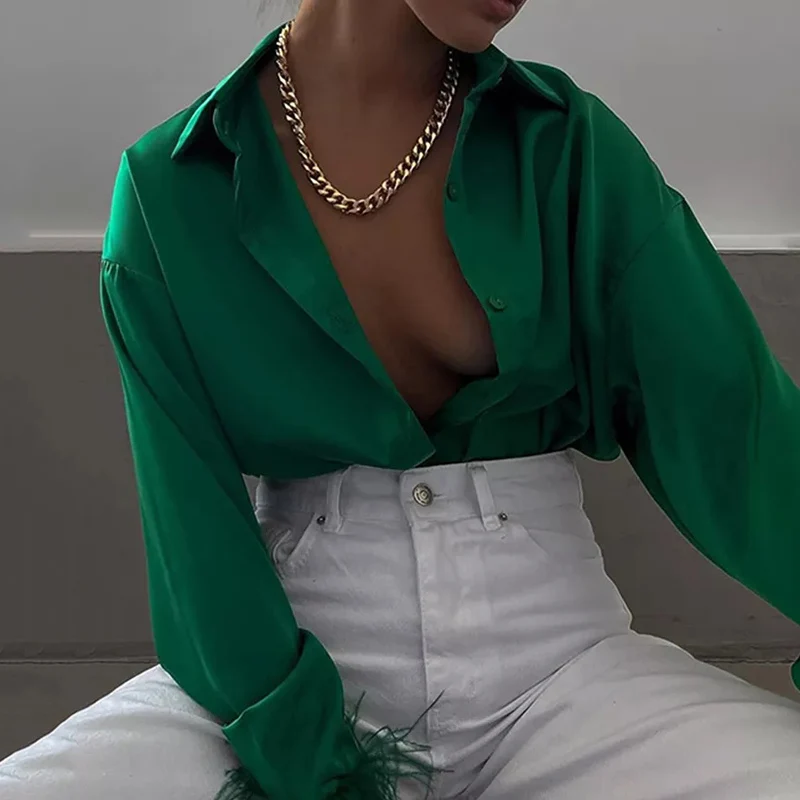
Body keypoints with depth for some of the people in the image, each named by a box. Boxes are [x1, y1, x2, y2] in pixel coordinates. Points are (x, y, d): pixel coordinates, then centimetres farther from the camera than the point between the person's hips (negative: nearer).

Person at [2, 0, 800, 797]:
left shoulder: (572, 146, -3)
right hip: (286, 669, 0)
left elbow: (730, 412, -7)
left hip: (553, 655, 1)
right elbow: (192, 512, -9)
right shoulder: (173, 189, -5)